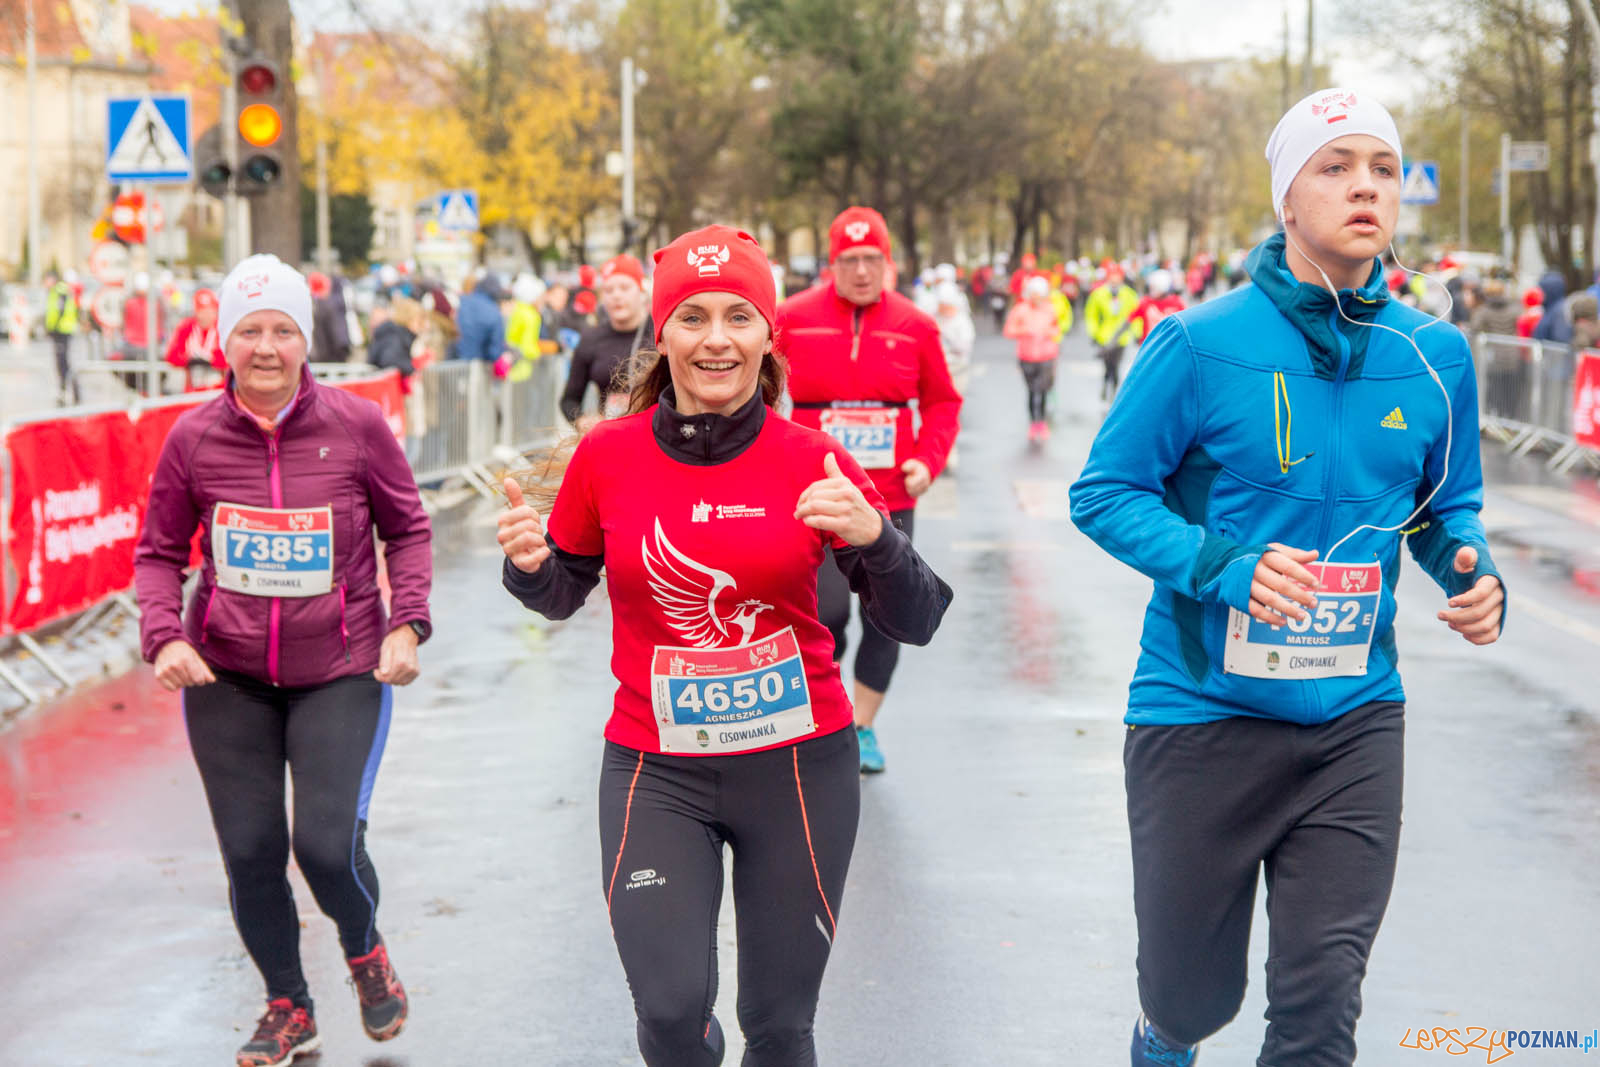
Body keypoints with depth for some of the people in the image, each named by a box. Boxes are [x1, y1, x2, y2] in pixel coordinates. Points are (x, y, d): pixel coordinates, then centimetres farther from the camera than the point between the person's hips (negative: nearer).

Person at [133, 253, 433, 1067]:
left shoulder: (356, 426, -8)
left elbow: (408, 531, 4)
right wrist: (165, 637, -11)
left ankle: (364, 947, 24)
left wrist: (407, 623, -8)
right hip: (226, 674, 2)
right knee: (249, 850, 4)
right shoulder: (193, 437, -4)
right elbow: (159, 553, 6)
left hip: (341, 671, -2)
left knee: (328, 843, -12)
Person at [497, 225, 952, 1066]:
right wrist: (529, 562, -12)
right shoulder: (606, 457, -5)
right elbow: (561, 595, 11)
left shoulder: (812, 463, -7)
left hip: (798, 765, 0)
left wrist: (875, 537, -25)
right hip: (656, 772, 0)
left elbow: (916, 623, -6)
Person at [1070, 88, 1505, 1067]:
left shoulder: (1435, 358, 0)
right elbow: (1104, 492, -7)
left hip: (1356, 724, 2)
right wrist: (1225, 566, -23)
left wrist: (1471, 569, -9)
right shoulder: (1202, 345, -11)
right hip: (1202, 717, -2)